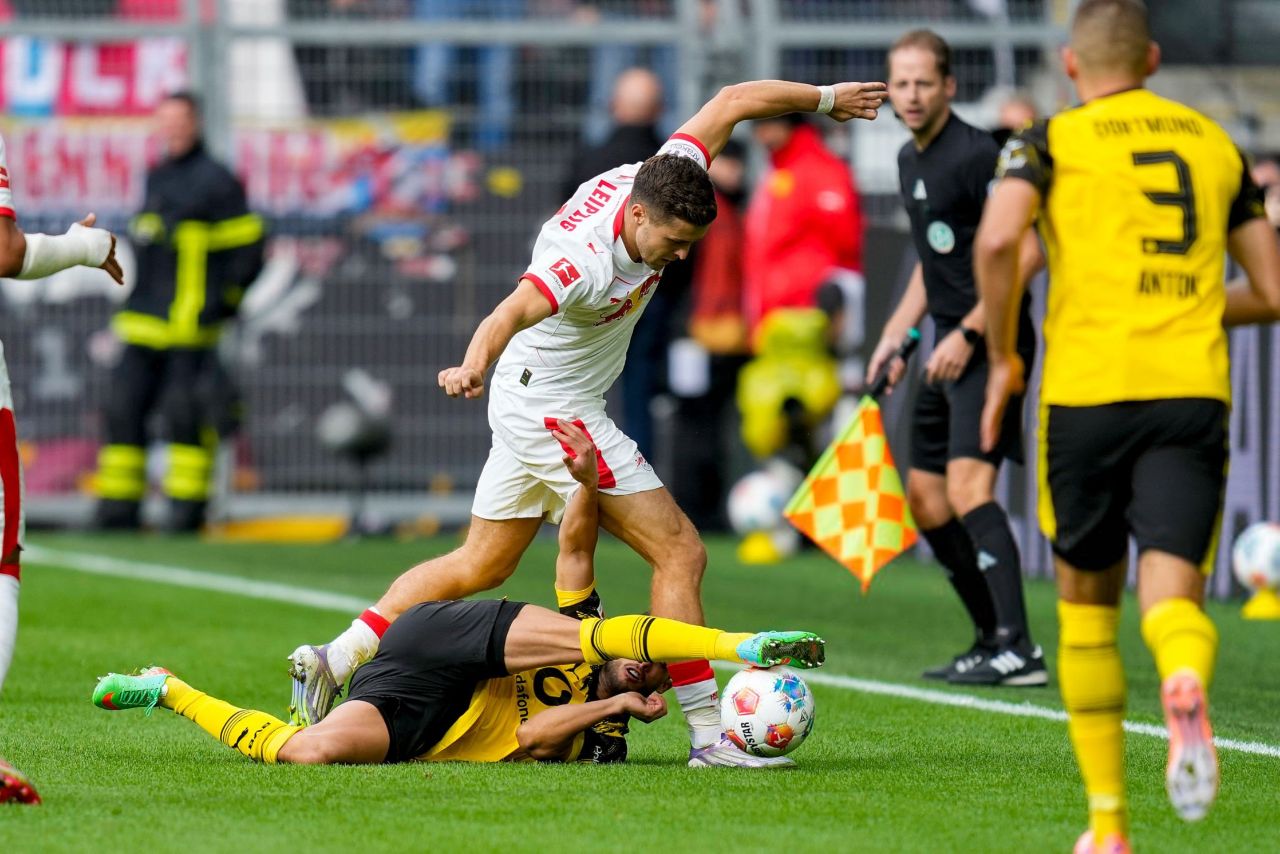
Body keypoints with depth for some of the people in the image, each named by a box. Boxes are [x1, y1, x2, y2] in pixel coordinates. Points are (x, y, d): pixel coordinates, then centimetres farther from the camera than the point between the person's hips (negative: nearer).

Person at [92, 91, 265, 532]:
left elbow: (248, 244, -8)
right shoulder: (156, 177, 18)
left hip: (190, 323, -7)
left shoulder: (215, 181, -6)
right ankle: (119, 507, 7)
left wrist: (225, 301, -11)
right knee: (124, 408, 3)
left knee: (185, 412, -8)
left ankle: (188, 507, -2)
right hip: (146, 322, 7)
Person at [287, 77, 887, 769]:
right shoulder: (586, 263, -34)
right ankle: (708, 734, -6)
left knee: (480, 565, 19)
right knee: (680, 553, -9)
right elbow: (516, 309, -52)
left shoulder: (656, 182, -10)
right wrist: (475, 364, -73)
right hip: (557, 412, -10)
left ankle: (335, 660, 19)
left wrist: (826, 98, 16)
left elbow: (732, 101, 3)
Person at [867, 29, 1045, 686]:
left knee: (967, 485, -22)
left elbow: (1026, 255, -20)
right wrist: (896, 334, 21)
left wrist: (968, 334, -20)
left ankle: (1018, 650, -27)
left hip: (991, 343, -10)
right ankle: (993, 638, 22)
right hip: (948, 346, 10)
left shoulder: (976, 155, -15)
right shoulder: (910, 160, 14)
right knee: (925, 500, 12)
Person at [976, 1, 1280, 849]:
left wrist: (1002, 357, 0)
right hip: (1194, 390, 1)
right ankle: (1185, 686, -45)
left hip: (1087, 390, -1)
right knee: (1173, 596, -7)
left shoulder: (1054, 140, 6)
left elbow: (998, 239, -13)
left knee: (1087, 603, 15)